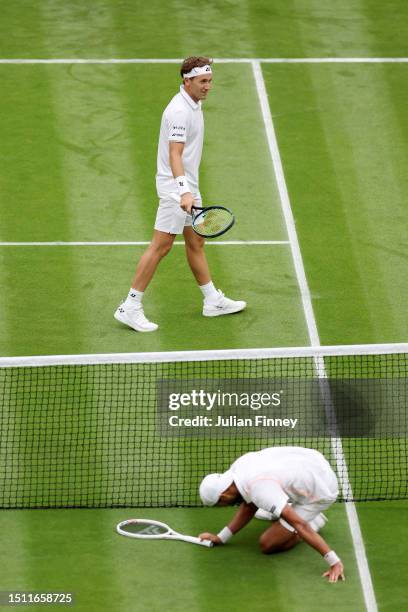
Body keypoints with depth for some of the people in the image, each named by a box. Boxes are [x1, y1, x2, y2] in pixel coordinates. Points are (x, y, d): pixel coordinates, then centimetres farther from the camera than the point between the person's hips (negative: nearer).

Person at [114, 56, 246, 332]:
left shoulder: (194, 104, 10)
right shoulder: (179, 111, -22)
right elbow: (174, 154, -31)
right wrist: (184, 191, -42)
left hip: (189, 185, 10)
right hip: (175, 186, -10)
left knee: (196, 242, 18)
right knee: (161, 245, -8)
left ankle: (213, 300, 28)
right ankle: (130, 307, -6)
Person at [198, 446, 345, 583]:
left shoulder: (258, 489, -34)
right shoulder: (239, 465, -7)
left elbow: (299, 525, -36)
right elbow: (249, 506, 12)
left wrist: (334, 562, -36)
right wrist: (220, 537, 12)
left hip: (320, 493, -8)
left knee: (267, 544, -7)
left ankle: (314, 521, 9)